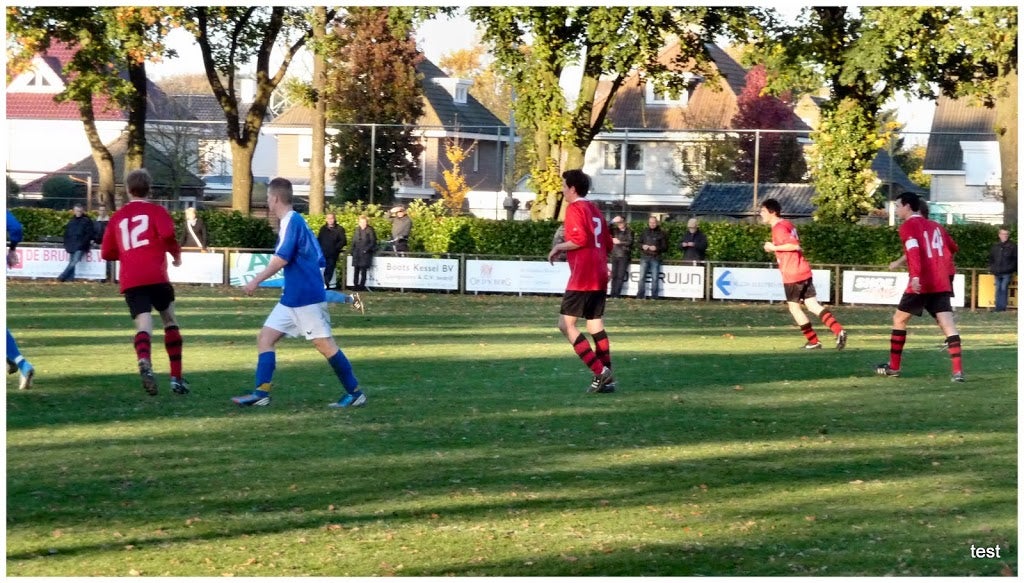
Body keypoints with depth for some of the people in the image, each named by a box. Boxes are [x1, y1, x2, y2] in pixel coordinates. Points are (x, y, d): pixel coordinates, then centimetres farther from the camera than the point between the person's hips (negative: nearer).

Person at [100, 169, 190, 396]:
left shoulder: (118, 217, 18)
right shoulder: (156, 210, 7)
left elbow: (107, 253, 21)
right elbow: (167, 233, -13)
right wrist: (176, 253, 5)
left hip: (130, 281, 2)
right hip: (156, 276, -2)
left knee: (144, 326, -10)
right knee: (170, 322, 16)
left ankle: (145, 362, -43)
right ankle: (176, 377, 14)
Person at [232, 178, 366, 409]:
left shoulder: (292, 221, -13)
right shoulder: (294, 221, 16)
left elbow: (282, 258, -23)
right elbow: (318, 259, 21)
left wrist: (257, 280, -19)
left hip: (306, 297, -10)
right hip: (292, 297, 10)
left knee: (325, 344, -5)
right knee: (265, 338, 3)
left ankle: (355, 393, 2)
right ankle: (261, 394, -4)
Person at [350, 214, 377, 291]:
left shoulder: (370, 230, -3)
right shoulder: (357, 230, 13)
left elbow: (372, 242, -5)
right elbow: (354, 241, 18)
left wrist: (366, 249, -13)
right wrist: (352, 250, 7)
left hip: (365, 253, -5)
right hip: (356, 254, 5)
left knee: (363, 270, -5)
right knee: (356, 270, 3)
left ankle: (361, 285, -2)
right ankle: (355, 285, 7)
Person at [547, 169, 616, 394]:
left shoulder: (575, 208, -8)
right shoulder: (594, 209, 18)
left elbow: (579, 239, -21)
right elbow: (608, 244, 21)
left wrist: (559, 247, -6)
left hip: (582, 277, -9)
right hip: (600, 276, 9)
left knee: (566, 324, -7)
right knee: (595, 323, 11)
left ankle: (599, 371, -15)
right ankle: (606, 379, 8)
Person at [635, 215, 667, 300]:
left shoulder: (661, 233, 4)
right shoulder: (645, 232, 12)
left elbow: (665, 246, 2)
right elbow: (639, 243, 17)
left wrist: (657, 248, -15)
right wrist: (642, 246, -5)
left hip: (655, 258, -2)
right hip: (644, 257, 2)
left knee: (655, 278, -1)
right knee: (642, 277, -3)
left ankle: (654, 296, 2)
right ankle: (640, 295, -1)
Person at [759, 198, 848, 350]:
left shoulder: (779, 228, -14)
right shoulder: (787, 224, 15)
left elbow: (794, 245, -25)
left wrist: (774, 247, -18)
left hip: (792, 275, -9)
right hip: (804, 271, 9)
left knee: (794, 307, 5)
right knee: (813, 305, 5)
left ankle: (813, 341, 8)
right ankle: (838, 331, -7)